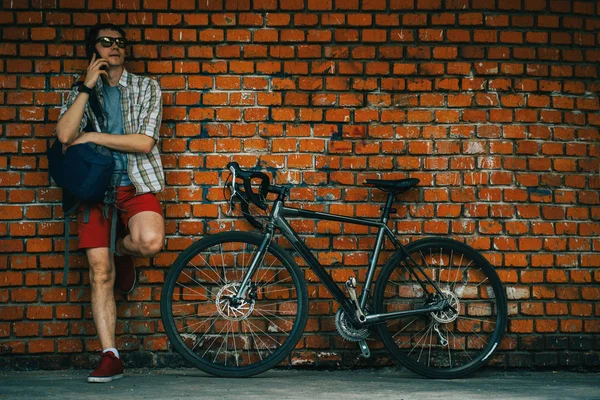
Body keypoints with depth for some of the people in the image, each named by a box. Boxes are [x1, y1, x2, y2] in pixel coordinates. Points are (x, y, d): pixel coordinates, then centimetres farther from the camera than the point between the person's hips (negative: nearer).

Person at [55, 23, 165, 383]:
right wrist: (88, 87, -9)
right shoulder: (81, 92, 12)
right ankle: (110, 357, 2)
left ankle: (121, 252, 7)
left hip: (135, 183, -1)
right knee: (100, 274, -5)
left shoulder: (146, 88, 7)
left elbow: (145, 142, -7)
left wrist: (92, 137, -7)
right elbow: (65, 135, -9)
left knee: (150, 241, -31)